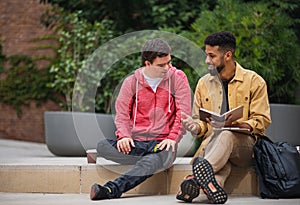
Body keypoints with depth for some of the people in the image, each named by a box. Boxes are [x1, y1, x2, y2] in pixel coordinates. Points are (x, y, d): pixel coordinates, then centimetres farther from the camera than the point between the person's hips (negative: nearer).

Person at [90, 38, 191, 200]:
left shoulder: (177, 78, 4)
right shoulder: (131, 82, 8)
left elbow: (184, 112, -1)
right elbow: (122, 114, 8)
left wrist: (172, 138, -15)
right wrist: (124, 136, -13)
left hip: (163, 142, -3)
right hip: (135, 143, 3)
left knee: (150, 162, -39)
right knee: (102, 146, -26)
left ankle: (110, 190, -52)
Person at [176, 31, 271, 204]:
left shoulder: (254, 81, 3)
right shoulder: (204, 83, 15)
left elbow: (261, 121, -1)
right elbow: (200, 120, 20)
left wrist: (232, 125, -18)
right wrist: (196, 127, -6)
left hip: (246, 146, -2)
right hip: (213, 143, 3)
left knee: (226, 136, -39)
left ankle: (199, 173, -64)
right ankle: (214, 185, -69)